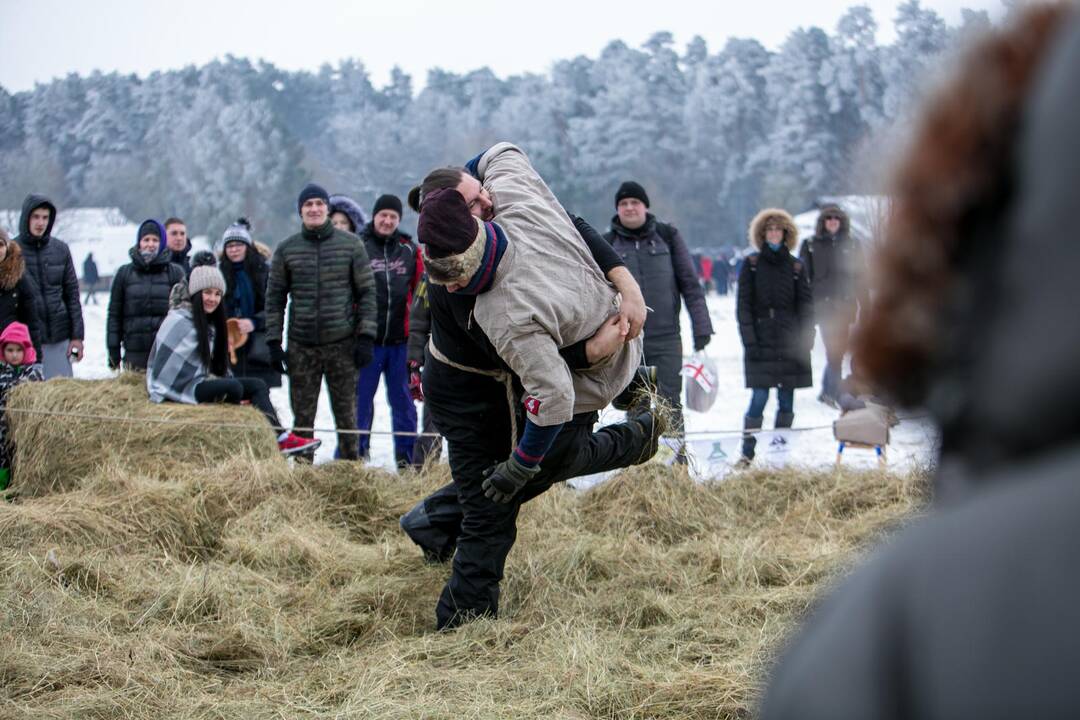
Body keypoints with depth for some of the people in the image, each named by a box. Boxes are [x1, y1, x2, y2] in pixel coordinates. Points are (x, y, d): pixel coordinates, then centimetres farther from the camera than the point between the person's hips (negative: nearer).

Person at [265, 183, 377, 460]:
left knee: (346, 413, 3)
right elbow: (274, 297, 8)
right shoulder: (286, 249, 5)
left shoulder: (350, 244, 3)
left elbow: (367, 292, 3)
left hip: (342, 344, -1)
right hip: (302, 346, 1)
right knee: (302, 416, 3)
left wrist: (366, 337, -4)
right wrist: (274, 342, 2)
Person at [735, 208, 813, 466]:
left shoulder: (795, 267, 9)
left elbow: (806, 307, 9)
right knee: (759, 398, -9)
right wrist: (749, 341, -8)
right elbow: (743, 305, 1)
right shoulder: (751, 264, 5)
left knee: (786, 401, 3)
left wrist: (805, 341, -1)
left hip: (789, 343, 2)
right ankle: (747, 452, -2)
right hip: (761, 343, -2)